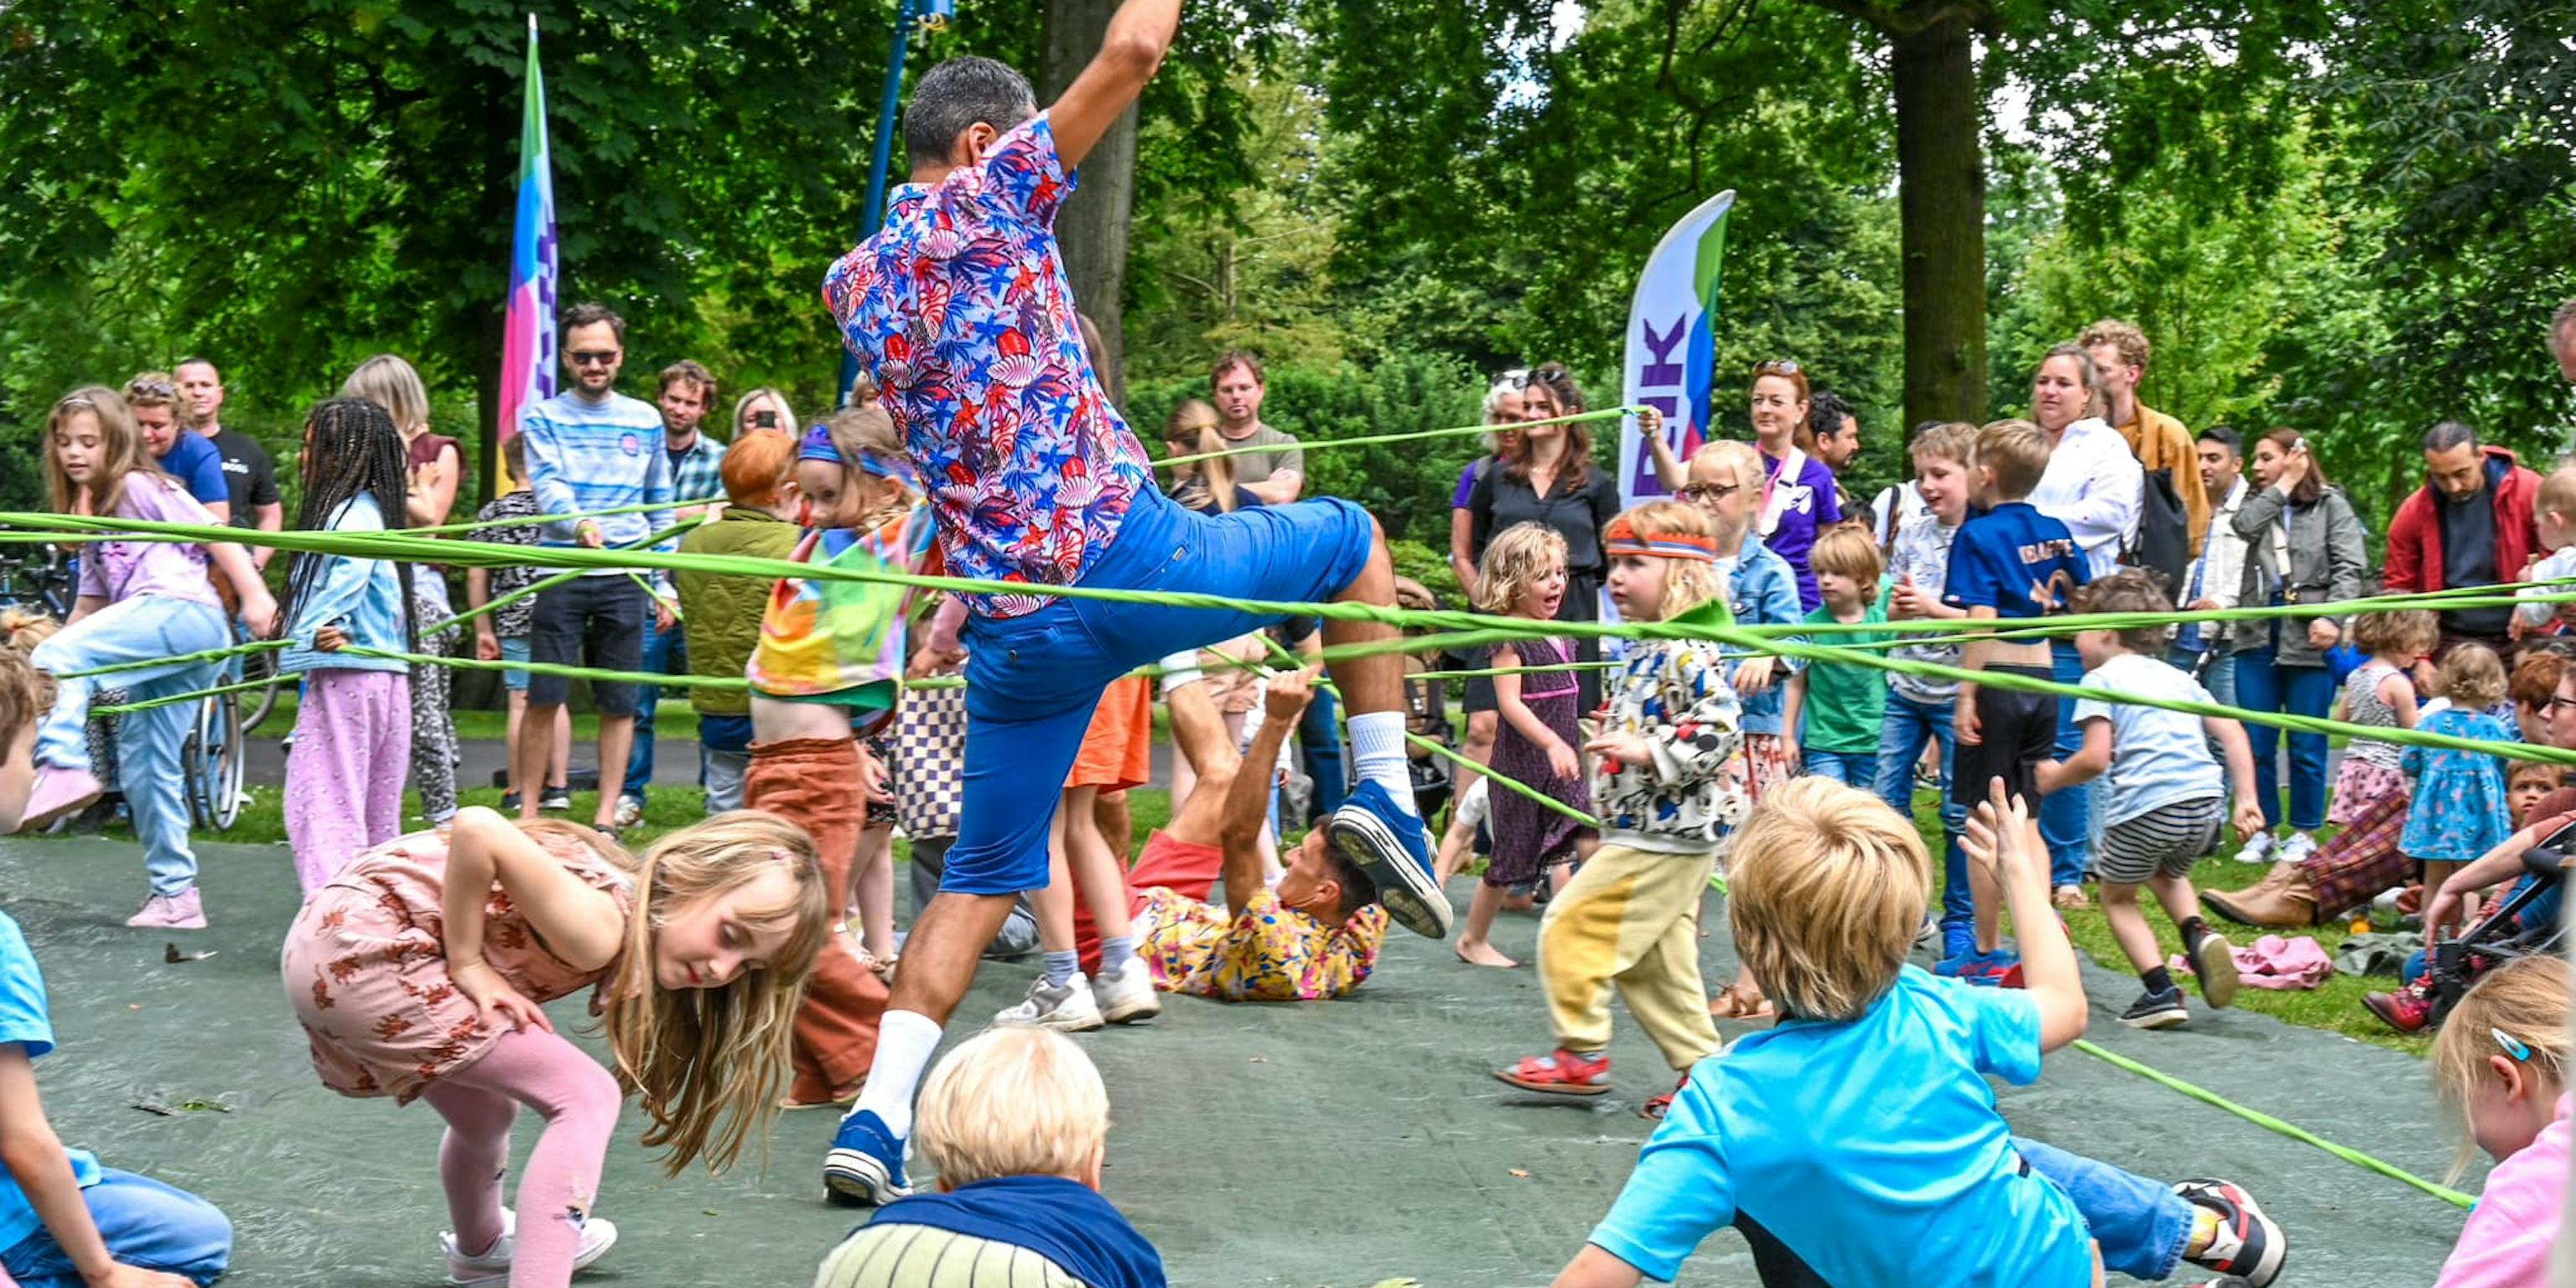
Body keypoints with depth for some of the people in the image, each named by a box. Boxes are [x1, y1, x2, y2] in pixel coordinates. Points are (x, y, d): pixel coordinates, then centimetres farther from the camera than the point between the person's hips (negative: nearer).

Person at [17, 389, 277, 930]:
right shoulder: (90, 514, 27)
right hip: (154, 638, 9)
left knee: (57, 658, -25)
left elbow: (215, 535, -5)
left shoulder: (139, 487, 3)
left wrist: (255, 596, -16)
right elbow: (92, 605, 26)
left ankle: (62, 766, -40)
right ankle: (176, 895, 13)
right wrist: (52, 651, 13)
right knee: (144, 768, 9)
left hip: (181, 611, -9)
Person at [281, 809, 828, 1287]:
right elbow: (476, 828, -32)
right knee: (586, 1098, -13)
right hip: (360, 951, -10)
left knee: (485, 1116, 31)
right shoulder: (600, 930, -24)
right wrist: (467, 966, -22)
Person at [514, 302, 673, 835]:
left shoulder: (645, 420, 12)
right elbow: (547, 487, -11)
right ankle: (527, 812, 5)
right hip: (561, 576, -2)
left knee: (619, 703, 4)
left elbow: (661, 508, 16)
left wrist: (663, 584, 11)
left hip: (626, 578, 2)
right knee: (543, 698, -4)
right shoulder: (543, 418, 4)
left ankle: (606, 817, 11)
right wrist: (579, 523, -33)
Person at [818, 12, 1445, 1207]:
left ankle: (875, 1119, 1)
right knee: (1351, 534, 20)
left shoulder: (855, 283, 16)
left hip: (1015, 624, 6)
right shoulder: (982, 197, -2)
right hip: (1126, 555, -5)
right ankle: (1383, 799, 10)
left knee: (982, 877, 14)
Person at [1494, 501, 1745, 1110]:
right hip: (1652, 834, 10)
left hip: (1665, 836, -10)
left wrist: (1646, 751, -25)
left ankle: (1582, 1055, 1)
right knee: (1655, 962, 13)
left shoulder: (1686, 653, -17)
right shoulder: (1645, 652, 13)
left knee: (1572, 926, -8)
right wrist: (1616, 735, 14)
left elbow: (1720, 729, -25)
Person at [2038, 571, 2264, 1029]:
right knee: (2168, 873, 35)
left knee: (2117, 896, 18)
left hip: (2145, 807, -6)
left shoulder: (2102, 679, 4)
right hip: (2207, 804, 6)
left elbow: (2096, 757, -9)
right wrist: (2246, 800, 12)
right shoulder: (2179, 678, 23)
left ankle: (2160, 991, 1)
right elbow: (2233, 735, 14)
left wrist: (2053, 777, 8)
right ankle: (2199, 935, 5)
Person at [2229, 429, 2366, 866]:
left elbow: (2349, 566, -5)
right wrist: (2284, 486, -2)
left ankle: (2304, 834, 11)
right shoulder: (2258, 504, 17)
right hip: (2257, 633, 4)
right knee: (2257, 741, 5)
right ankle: (2262, 831, 14)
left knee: (2306, 744, 2)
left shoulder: (2330, 504, 4)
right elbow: (2243, 526, -7)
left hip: (2307, 636, -4)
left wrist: (2331, 617, -17)